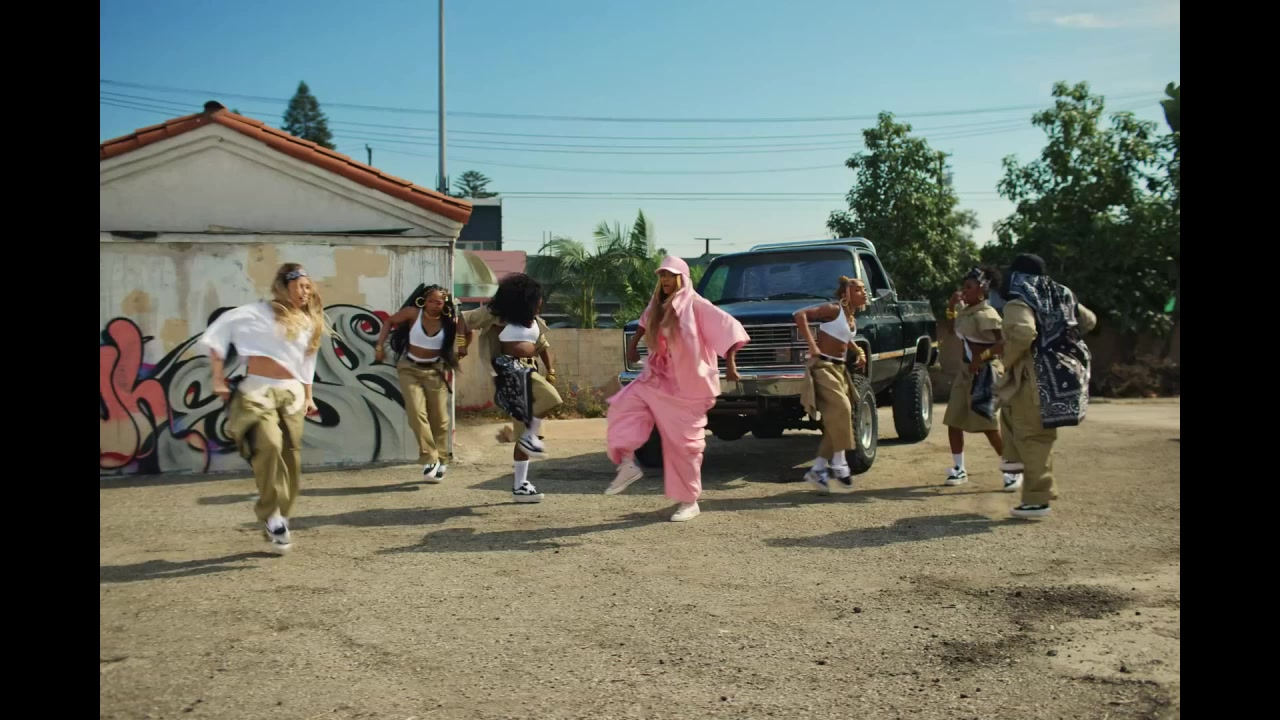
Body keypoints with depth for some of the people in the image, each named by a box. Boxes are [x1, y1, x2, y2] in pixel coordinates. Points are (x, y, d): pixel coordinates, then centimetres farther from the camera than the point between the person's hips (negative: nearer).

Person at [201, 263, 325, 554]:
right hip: (259, 390, -6)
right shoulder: (258, 314, -4)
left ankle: (280, 519, 16)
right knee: (269, 445, -27)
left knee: (291, 457, 2)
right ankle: (271, 515, -14)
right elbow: (217, 333, -5)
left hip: (292, 393, 6)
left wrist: (308, 397, 24)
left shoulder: (308, 323, 16)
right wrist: (219, 379, -8)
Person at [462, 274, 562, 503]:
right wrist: (466, 344, -5)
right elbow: (465, 320, -5)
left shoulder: (533, 320, 12)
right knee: (551, 398, -29)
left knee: (524, 432, 7)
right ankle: (530, 437, -10)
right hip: (509, 369, -8)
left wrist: (550, 371, 7)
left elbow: (543, 346, 18)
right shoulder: (495, 314, -8)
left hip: (528, 369, 8)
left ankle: (520, 485, 12)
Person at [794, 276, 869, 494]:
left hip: (840, 369, 9)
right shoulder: (834, 310, -13)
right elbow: (800, 315, -23)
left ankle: (818, 469, 12)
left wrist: (859, 351, 15)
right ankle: (839, 463, -11)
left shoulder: (852, 318, 11)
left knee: (837, 419, 5)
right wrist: (812, 345, -27)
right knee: (840, 408, -21)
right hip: (823, 367, -9)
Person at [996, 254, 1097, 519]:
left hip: (1038, 379, -8)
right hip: (1065, 373, 8)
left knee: (1033, 437, -1)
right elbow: (1088, 321, 22)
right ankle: (1017, 458, 26)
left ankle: (1038, 499, 2)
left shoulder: (1019, 302, -11)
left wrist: (1008, 359, -12)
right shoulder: (1061, 296, 14)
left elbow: (1023, 334, -28)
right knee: (1009, 404, 29)